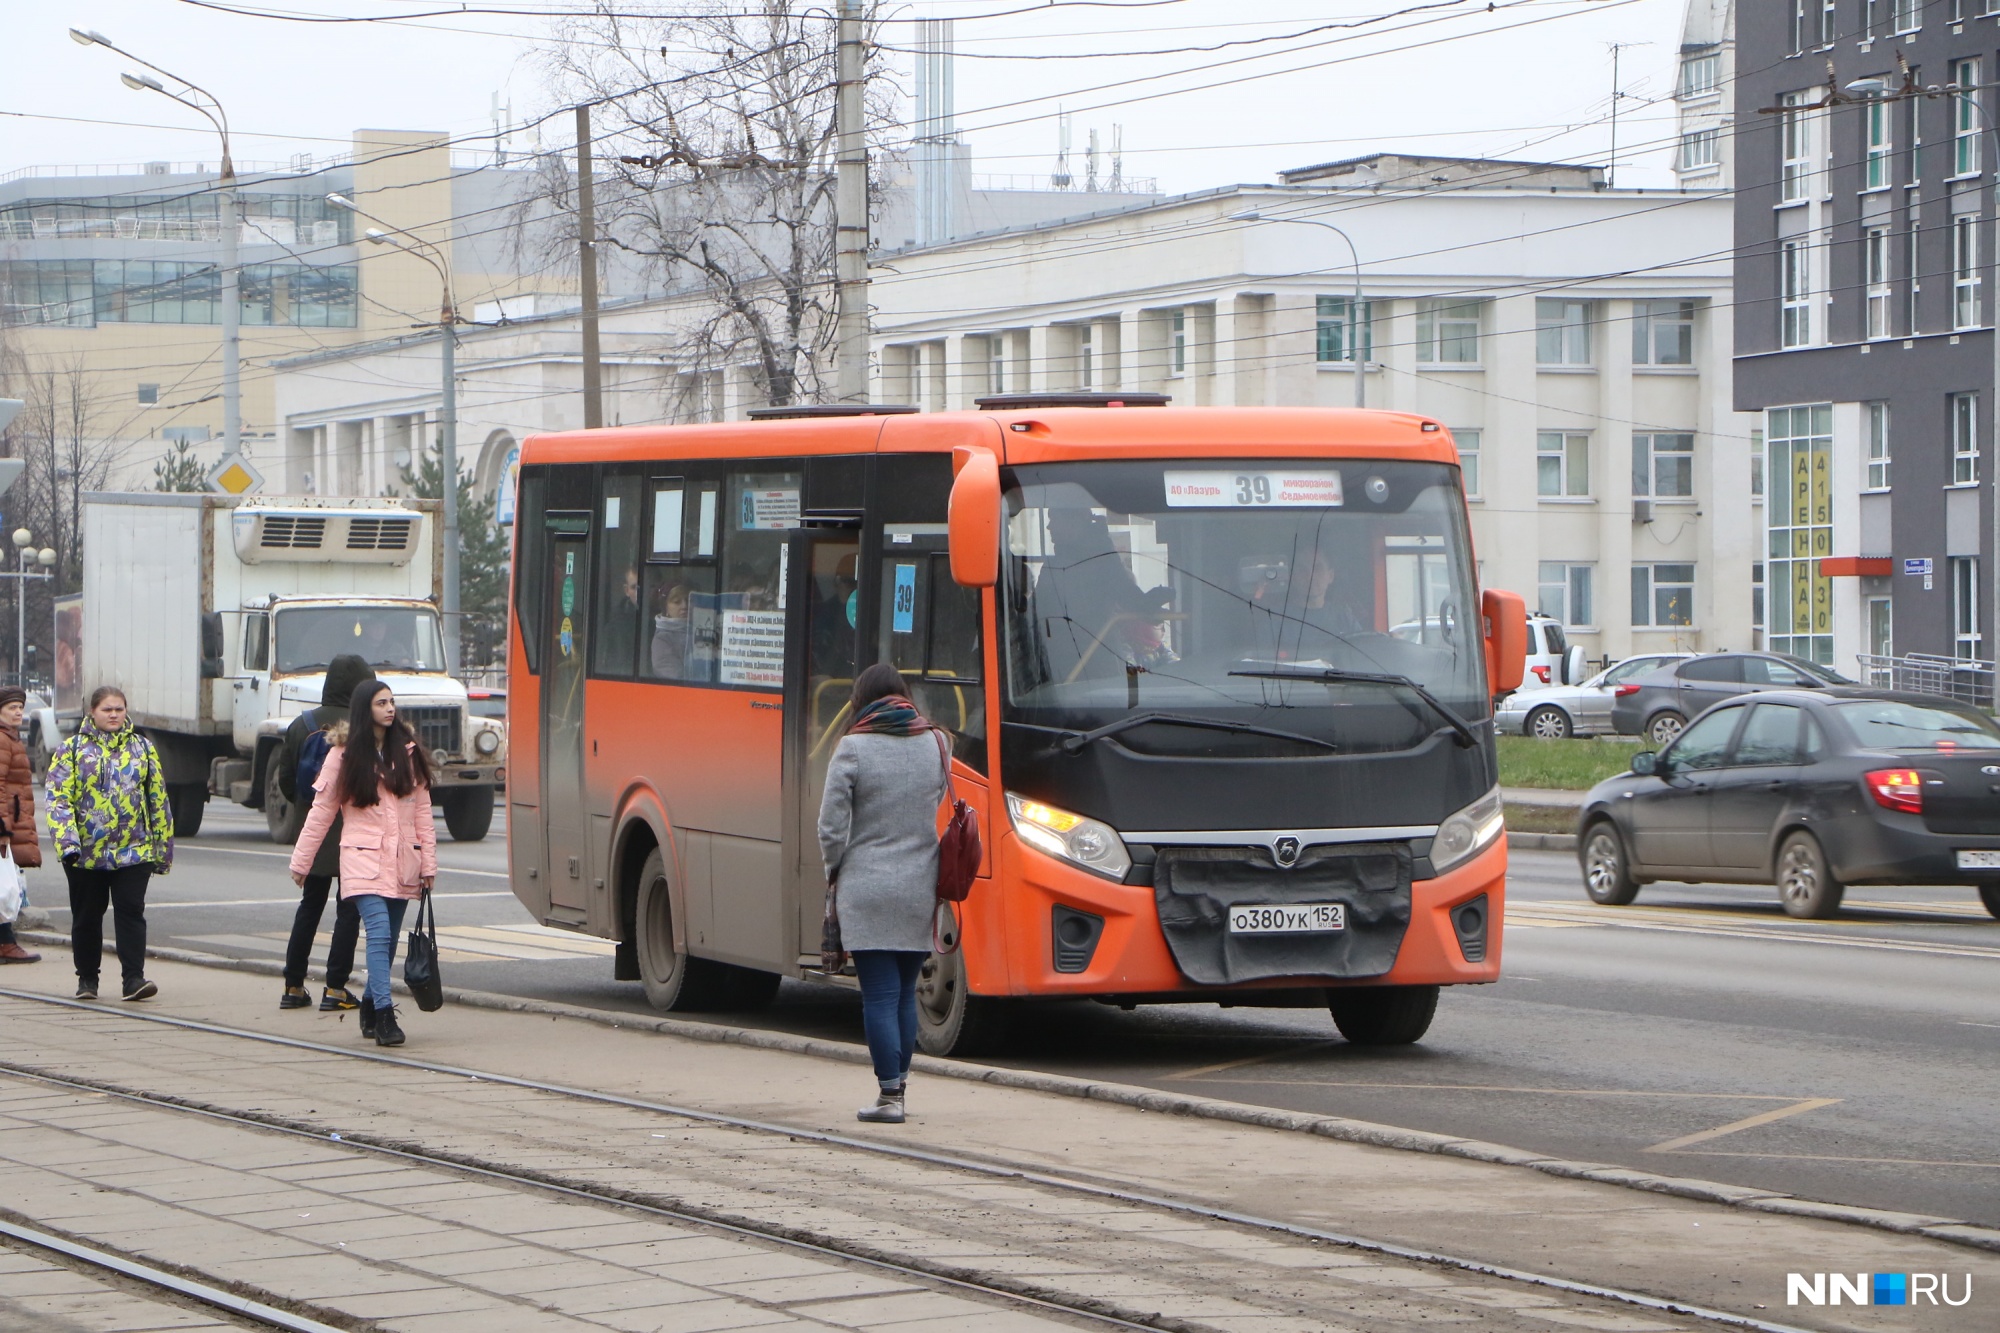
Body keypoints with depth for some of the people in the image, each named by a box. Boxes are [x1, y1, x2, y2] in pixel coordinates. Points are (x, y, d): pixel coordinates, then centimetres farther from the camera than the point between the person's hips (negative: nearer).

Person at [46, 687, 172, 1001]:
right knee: (86, 917, 8)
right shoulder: (72, 749, 3)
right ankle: (87, 978, 20)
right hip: (86, 853, 0)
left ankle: (134, 978, -9)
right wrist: (67, 841, -17)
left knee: (130, 913, -8)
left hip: (133, 851, 0)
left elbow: (158, 799, 13)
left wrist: (163, 846, 11)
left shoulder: (143, 748, 10)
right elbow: (58, 796, -4)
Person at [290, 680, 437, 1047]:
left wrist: (428, 862, 6)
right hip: (364, 862, -4)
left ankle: (370, 1005, 24)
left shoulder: (407, 753, 10)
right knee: (379, 934, -18)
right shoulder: (344, 755, 2)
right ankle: (384, 1015, -23)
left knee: (387, 941, 7)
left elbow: (422, 810, 11)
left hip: (402, 863, 4)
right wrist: (301, 861, 8)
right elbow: (321, 811, 7)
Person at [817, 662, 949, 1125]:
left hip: (867, 888, -4)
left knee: (879, 995, -2)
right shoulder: (933, 745, 5)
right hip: (920, 888, 4)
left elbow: (832, 825, -8)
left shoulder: (853, 749, -8)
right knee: (905, 992, 14)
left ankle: (889, 1096, -4)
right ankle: (897, 1083, 19)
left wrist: (835, 872, 7)